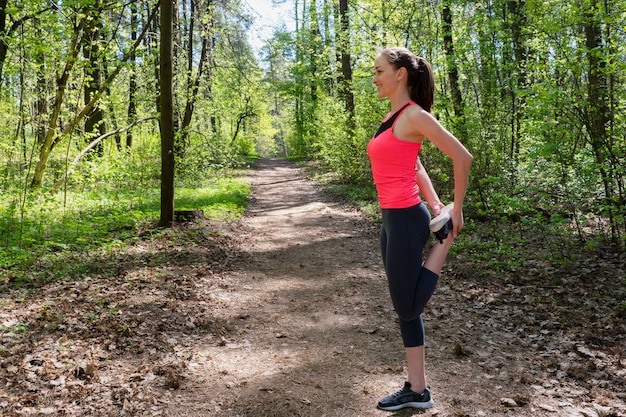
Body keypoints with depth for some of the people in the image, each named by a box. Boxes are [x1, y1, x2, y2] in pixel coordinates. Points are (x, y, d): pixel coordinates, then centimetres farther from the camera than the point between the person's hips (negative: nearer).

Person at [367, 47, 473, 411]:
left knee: (408, 307, 3)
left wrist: (456, 211, -6)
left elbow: (463, 157, -12)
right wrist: (435, 204, 14)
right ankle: (417, 390, 24)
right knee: (406, 307, 13)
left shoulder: (415, 115, -11)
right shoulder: (393, 117, 14)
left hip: (406, 219, -9)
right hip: (392, 218, 9)